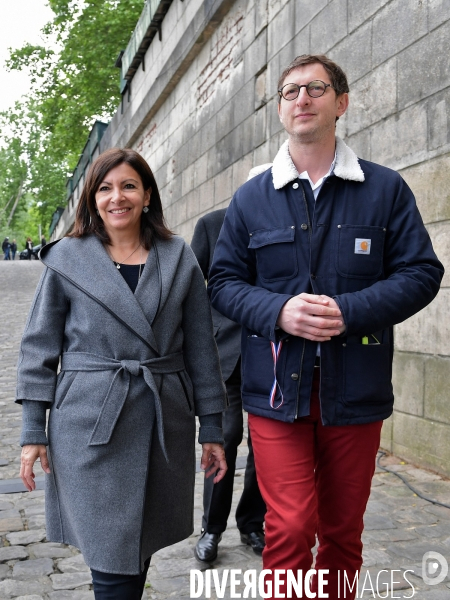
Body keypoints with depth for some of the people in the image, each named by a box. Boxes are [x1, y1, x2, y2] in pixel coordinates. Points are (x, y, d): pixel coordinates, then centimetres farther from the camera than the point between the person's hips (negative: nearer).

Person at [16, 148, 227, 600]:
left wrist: (212, 429, 5)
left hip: (165, 425, 2)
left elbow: (201, 348, 7)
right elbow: (39, 348, 4)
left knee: (142, 546, 13)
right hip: (90, 427, -2)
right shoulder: (66, 259, 3)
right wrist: (33, 432, -1)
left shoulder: (179, 259, 6)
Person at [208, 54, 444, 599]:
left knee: (343, 532, 15)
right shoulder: (251, 198, 6)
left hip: (354, 389, 1)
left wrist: (349, 311, -17)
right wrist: (278, 311, -15)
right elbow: (223, 282, 5)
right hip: (276, 387, 0)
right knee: (290, 530, -7)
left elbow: (421, 272, -1)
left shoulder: (385, 189, 4)